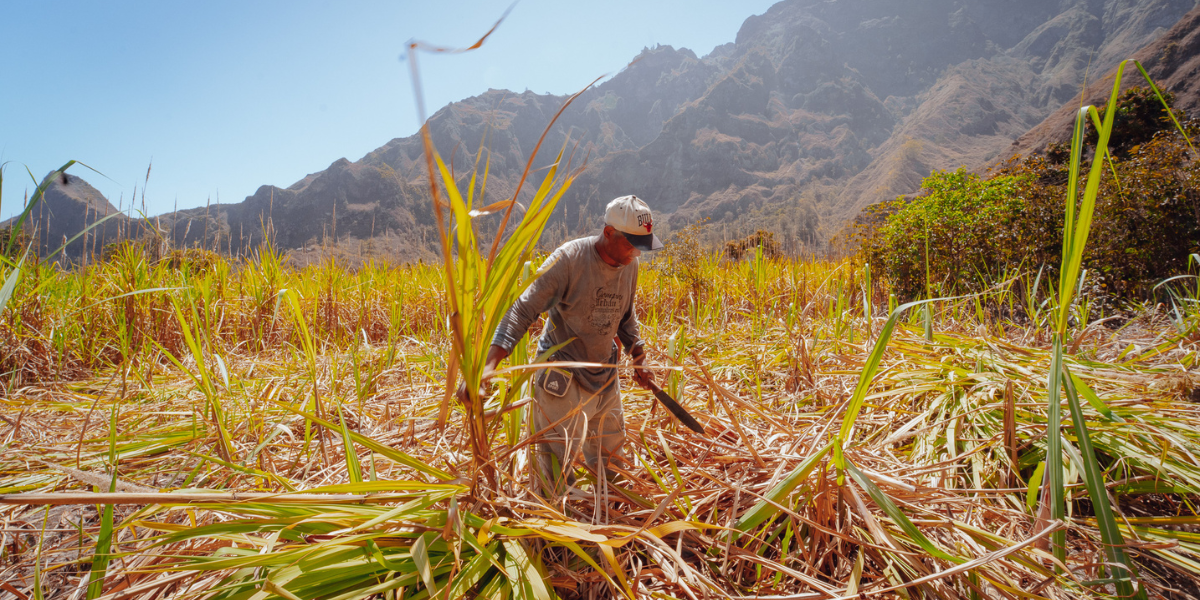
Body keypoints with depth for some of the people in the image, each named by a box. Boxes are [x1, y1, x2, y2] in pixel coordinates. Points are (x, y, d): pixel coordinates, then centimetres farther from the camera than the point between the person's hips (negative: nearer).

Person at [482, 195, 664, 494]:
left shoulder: (630, 265, -1)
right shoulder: (569, 259, -22)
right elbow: (523, 310, -23)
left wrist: (638, 359, 17)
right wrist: (490, 364, -32)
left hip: (605, 375, 6)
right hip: (564, 377, -6)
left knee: (611, 456, 15)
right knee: (561, 459, -2)